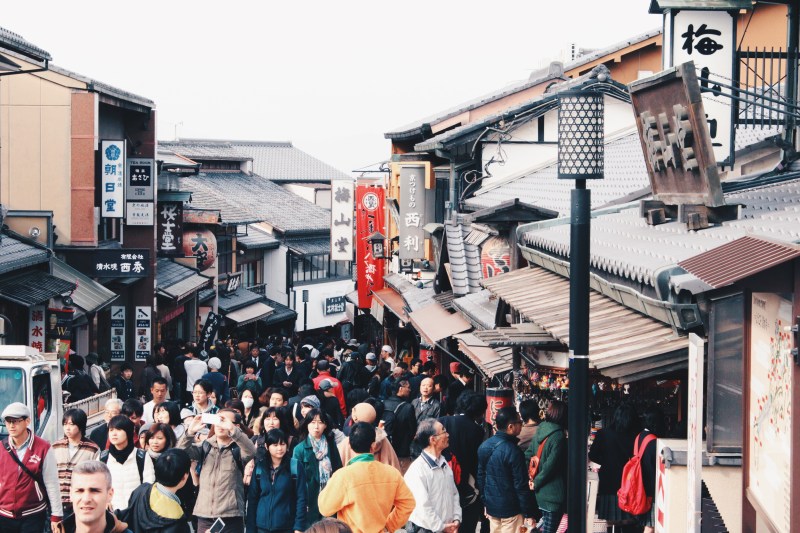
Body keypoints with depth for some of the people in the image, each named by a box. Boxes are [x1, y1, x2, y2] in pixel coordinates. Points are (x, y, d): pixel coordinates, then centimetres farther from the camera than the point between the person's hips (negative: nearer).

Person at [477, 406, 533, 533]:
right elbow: (521, 485, -17)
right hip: (510, 509, -7)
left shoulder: (484, 446, 2)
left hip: (491, 507, 7)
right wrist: (528, 513, -10)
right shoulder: (513, 452, -21)